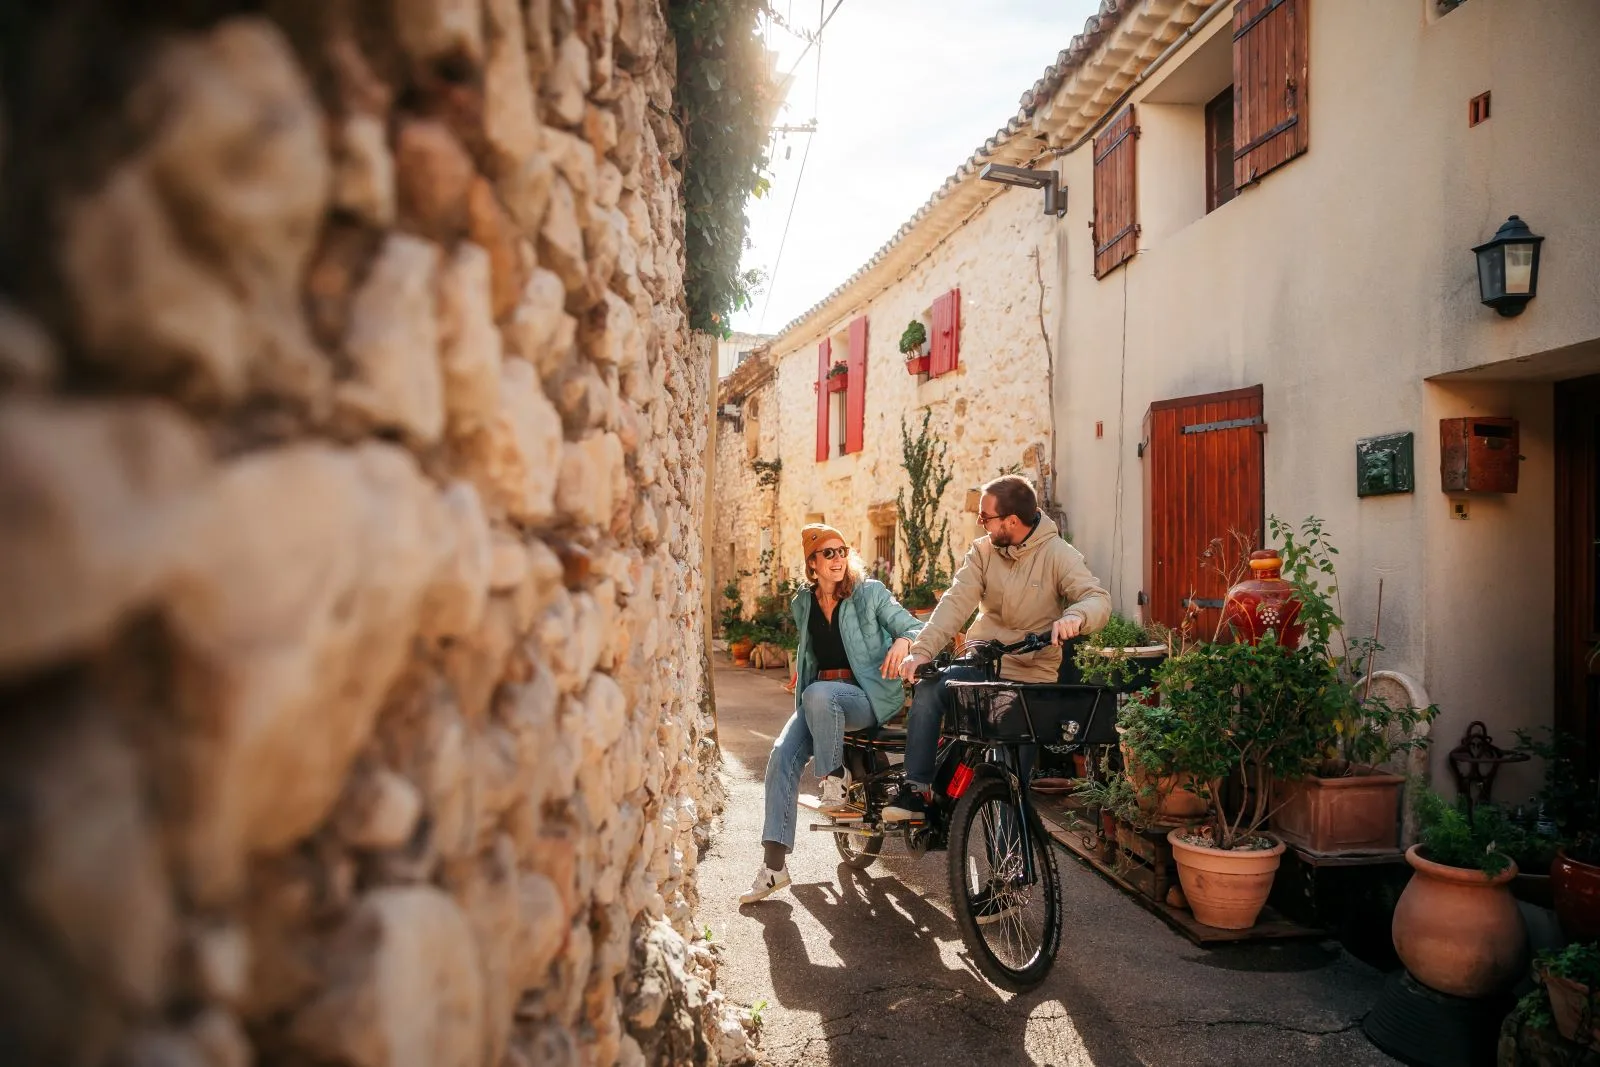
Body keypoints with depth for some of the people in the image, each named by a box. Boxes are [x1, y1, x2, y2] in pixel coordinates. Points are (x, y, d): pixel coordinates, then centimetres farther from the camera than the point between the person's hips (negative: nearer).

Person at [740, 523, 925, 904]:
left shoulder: (870, 593, -1)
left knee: (819, 694, -38)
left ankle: (835, 777, -13)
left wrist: (903, 641, -25)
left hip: (869, 695, -5)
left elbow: (914, 626, -5)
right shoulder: (802, 604, 13)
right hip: (816, 697, 5)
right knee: (782, 754, -20)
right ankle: (774, 863, -15)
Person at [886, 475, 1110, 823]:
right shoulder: (982, 550, 3)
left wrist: (1074, 617, -45)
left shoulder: (1057, 554, -8)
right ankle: (916, 790, -17)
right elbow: (956, 602, -8)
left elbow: (1098, 599, -20)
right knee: (929, 687, -24)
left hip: (1031, 675, -3)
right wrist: (921, 650, -23)